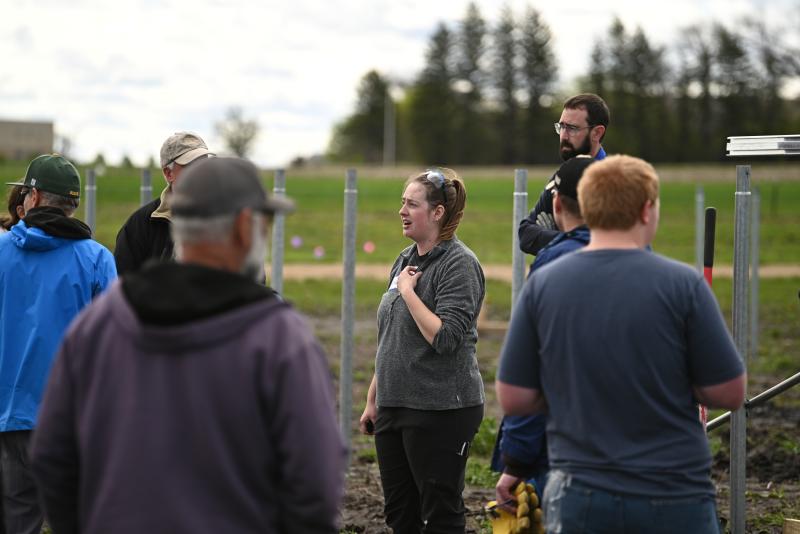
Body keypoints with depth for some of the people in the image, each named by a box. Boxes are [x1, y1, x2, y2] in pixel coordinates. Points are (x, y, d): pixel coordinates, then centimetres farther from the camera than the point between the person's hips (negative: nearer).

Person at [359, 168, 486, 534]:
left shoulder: (459, 264, -12)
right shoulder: (406, 260, 13)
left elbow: (445, 338, -23)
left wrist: (407, 291, -16)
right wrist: (373, 399, 19)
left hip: (441, 411, -9)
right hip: (395, 408, 9)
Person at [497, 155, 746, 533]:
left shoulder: (542, 285, -2)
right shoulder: (681, 284, -9)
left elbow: (513, 399, 1)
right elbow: (730, 394, -5)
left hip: (579, 496, 2)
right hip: (673, 499, -2)